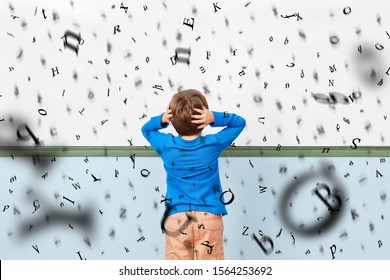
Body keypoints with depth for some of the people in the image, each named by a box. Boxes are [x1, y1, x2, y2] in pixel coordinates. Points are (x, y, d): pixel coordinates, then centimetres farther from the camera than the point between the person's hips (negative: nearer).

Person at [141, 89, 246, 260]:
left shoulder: (166, 145, -4)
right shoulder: (213, 144, -7)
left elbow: (146, 129, 17)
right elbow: (239, 122, 6)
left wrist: (161, 120, -4)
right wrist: (215, 118, -10)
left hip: (175, 218, 1)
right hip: (209, 217, -1)